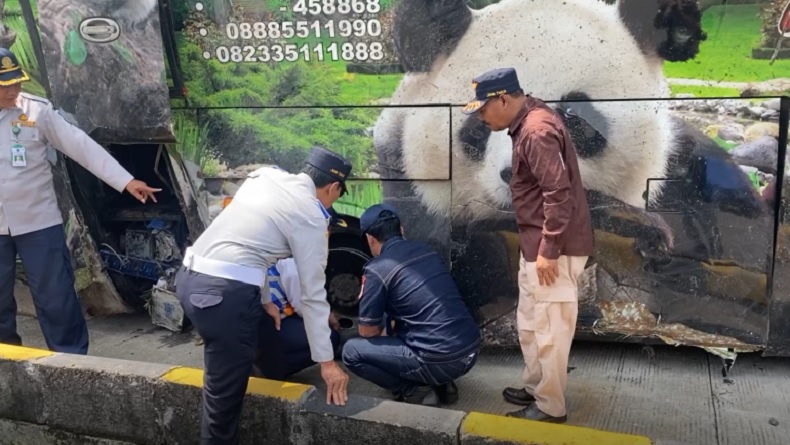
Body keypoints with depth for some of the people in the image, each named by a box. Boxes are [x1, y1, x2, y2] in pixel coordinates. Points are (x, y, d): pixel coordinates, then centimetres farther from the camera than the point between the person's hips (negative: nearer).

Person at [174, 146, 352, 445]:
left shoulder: (265, 175, 16)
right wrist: (326, 361, 6)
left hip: (189, 278, 8)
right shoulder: (311, 216, -4)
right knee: (225, 395, 4)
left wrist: (264, 299, 30)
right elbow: (313, 294, -2)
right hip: (225, 294, -8)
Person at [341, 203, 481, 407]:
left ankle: (414, 392, 3)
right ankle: (441, 384, 17)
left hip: (440, 361, -7)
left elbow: (368, 332, 2)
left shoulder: (377, 269, -8)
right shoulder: (427, 251, 13)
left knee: (352, 351, 4)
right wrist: (389, 326, 37)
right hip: (472, 351, 7)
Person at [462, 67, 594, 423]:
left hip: (553, 248, -11)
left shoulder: (537, 131, -21)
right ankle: (535, 389, 34)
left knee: (550, 329, 1)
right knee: (530, 324, 20)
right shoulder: (528, 122, 12)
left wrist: (548, 250, -23)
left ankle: (550, 408, 14)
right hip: (537, 244, 11)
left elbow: (559, 193, -26)